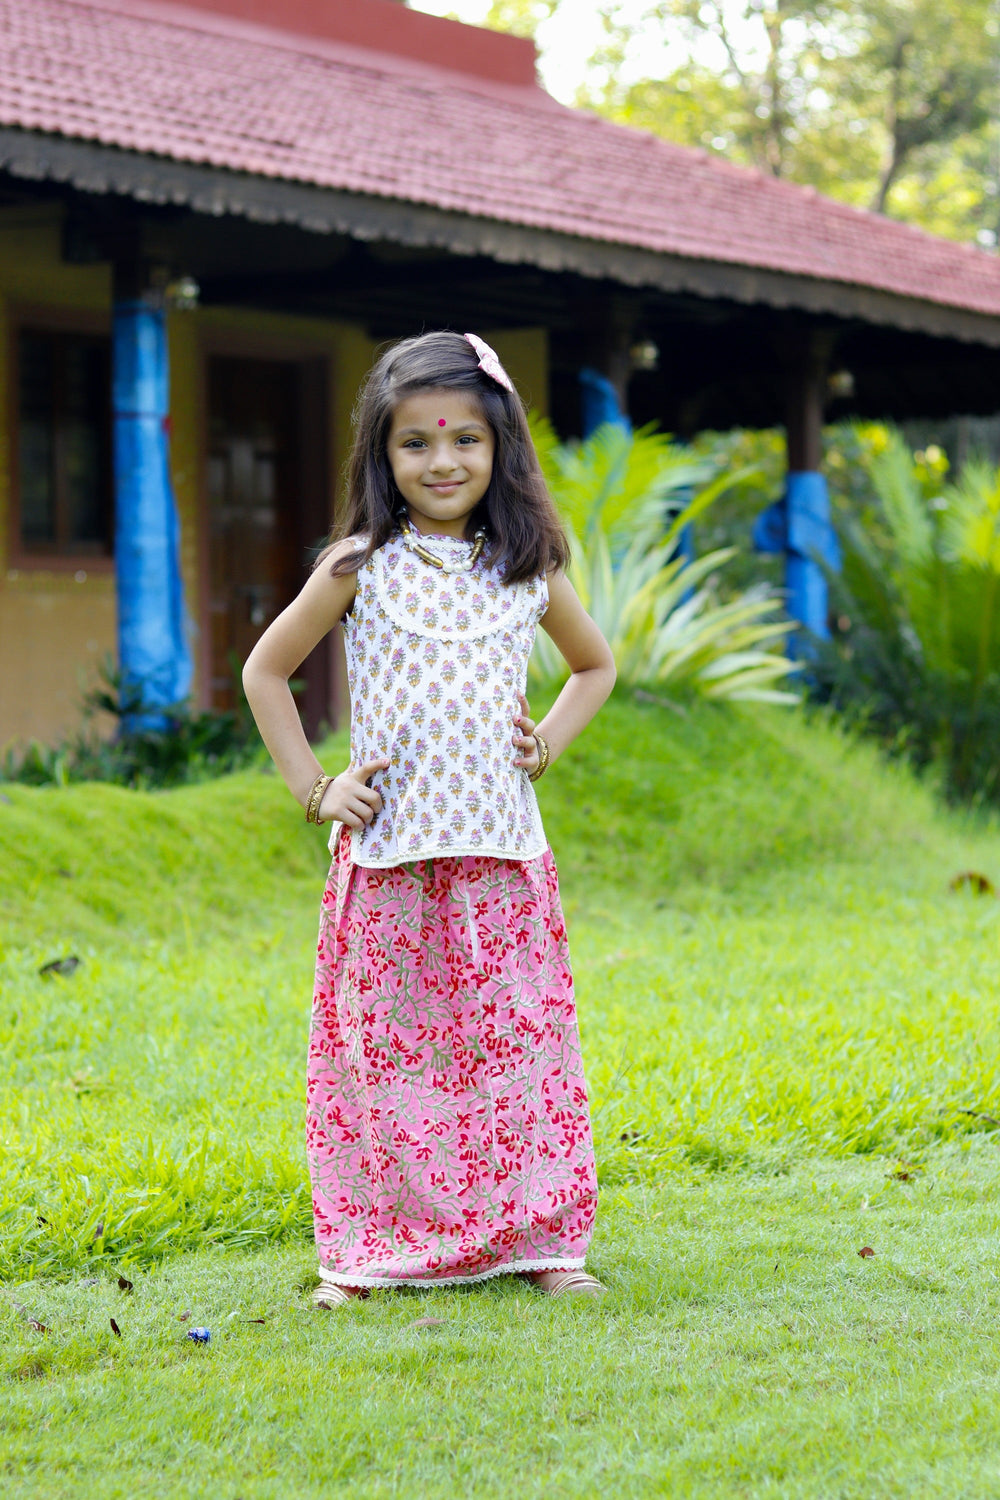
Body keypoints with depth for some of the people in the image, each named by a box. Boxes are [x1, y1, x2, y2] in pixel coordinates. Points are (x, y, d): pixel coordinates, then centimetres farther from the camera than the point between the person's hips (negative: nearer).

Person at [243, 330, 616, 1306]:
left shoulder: (529, 572, 6)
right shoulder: (360, 567, -1)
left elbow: (596, 665, 23)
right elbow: (265, 671, 8)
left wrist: (550, 740, 7)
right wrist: (311, 788, 1)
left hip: (501, 857, 2)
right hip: (387, 856, -2)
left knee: (520, 1043, 2)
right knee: (382, 1050, 1)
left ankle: (538, 1237, 10)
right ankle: (369, 1247, 9)